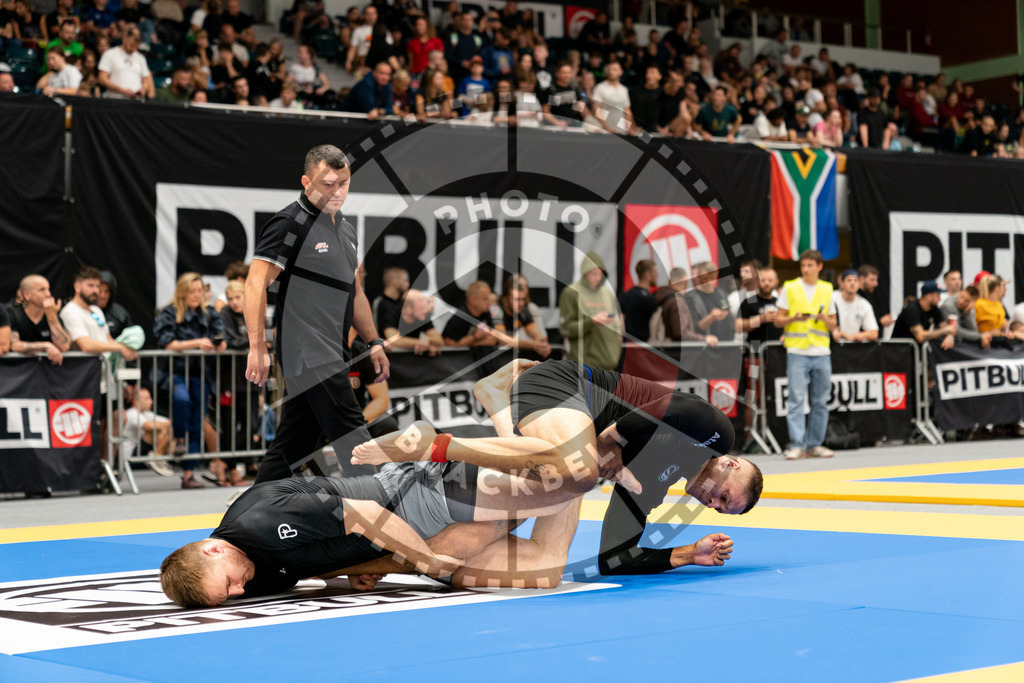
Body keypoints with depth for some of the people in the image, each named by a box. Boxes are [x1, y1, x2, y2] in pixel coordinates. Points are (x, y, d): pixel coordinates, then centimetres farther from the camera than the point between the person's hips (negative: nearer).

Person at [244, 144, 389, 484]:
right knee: (354, 442, -10)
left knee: (294, 445, 10)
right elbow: (255, 284, -14)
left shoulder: (346, 229, 18)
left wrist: (373, 342, 22)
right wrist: (257, 347, -20)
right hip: (308, 355, -9)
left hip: (332, 357, 9)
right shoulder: (289, 224, -9)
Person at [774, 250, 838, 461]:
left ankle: (815, 444, 11)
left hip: (821, 353, 3)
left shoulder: (827, 290, 12)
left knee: (820, 401, 4)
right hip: (797, 351, -3)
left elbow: (833, 325, 15)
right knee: (796, 398, -10)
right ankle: (796, 445, -10)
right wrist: (794, 318, -13)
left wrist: (825, 319, -7)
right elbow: (778, 320, 6)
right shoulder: (790, 288, 6)